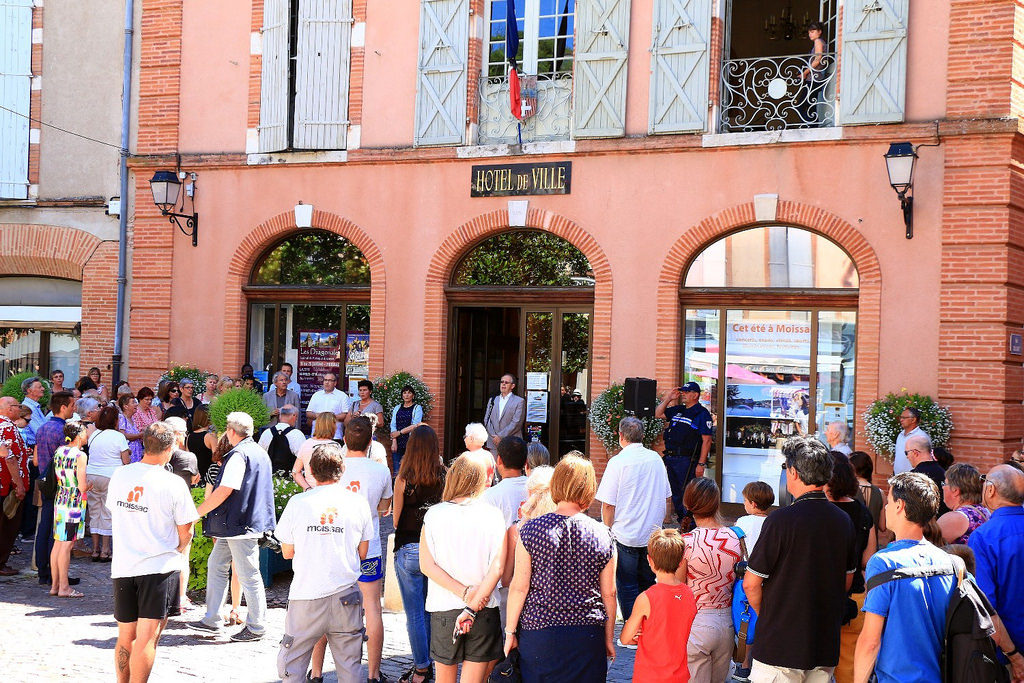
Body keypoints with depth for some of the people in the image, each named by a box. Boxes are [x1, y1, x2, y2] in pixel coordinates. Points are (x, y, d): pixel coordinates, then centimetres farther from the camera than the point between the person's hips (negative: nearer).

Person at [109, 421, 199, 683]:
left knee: (125, 637, 16)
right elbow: (185, 531, -5)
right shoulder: (173, 484, -12)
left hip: (123, 565, 5)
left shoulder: (119, 475, 2)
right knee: (146, 638, -5)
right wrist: (177, 550, 16)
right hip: (159, 566, -5)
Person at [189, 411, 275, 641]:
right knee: (216, 566, 16)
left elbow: (224, 491, -23)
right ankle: (211, 620, 21)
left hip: (239, 525, -10)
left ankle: (255, 627, 6)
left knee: (248, 575, -2)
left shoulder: (238, 455, -17)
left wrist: (198, 512, -15)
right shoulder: (260, 452, 14)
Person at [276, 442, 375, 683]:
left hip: (306, 594, -1)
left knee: (291, 664, 11)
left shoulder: (297, 503, -4)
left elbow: (287, 552, 6)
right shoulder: (358, 503, -1)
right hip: (346, 595, 1)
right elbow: (362, 553, 7)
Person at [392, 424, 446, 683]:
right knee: (431, 611, 16)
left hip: (409, 550, -3)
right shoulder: (444, 478, -5)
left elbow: (396, 521, -2)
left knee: (415, 614, 4)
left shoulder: (404, 480, -11)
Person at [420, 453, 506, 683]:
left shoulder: (434, 515, -3)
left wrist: (464, 592, -11)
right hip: (484, 612, -1)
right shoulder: (493, 516, -6)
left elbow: (427, 565, -9)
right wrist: (472, 607, -14)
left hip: (443, 609, 1)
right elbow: (497, 568, -13)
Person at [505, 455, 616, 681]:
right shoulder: (602, 535, -1)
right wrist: (609, 638, 14)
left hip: (538, 630, -1)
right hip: (588, 635, 1)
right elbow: (608, 593, 4)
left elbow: (519, 587, -6)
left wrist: (510, 632, 3)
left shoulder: (531, 530, -6)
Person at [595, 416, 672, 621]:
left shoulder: (618, 462, -14)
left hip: (625, 536, -5)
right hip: (653, 535, 5)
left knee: (627, 588, 4)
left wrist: (607, 532, 1)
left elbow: (608, 504, -14)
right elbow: (667, 498, 13)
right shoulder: (656, 459, 3)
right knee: (647, 585, 16)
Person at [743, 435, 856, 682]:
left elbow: (751, 583, -10)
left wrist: (765, 615, 7)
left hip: (780, 648, -6)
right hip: (826, 649, 6)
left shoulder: (781, 520, -16)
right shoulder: (844, 520, 3)